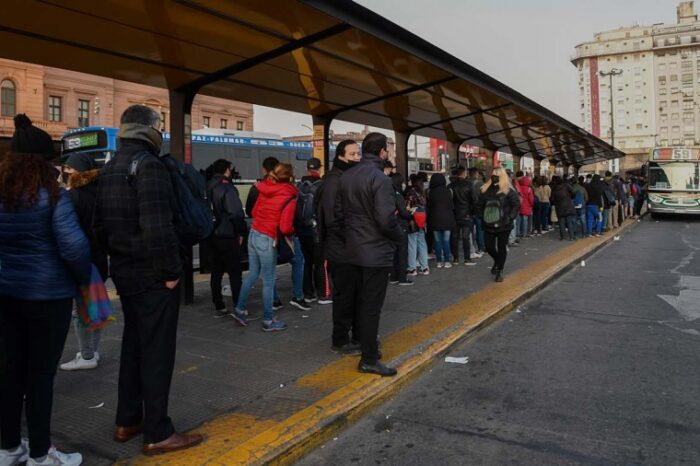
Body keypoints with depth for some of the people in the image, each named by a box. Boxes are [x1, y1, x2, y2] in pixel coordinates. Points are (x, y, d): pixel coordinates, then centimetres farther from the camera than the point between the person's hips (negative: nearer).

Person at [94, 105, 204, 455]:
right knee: (157, 351, -1)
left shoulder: (110, 168, 13)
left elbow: (100, 225, 16)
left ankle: (127, 422, 28)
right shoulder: (148, 165, -16)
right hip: (152, 275, -9)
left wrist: (117, 256, 19)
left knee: (133, 345, 18)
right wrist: (171, 271, -19)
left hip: (124, 272, 9)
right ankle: (157, 434, 8)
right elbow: (157, 226, -26)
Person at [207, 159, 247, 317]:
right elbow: (236, 213, -21)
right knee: (235, 273, -1)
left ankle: (219, 307, 17)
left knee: (216, 272, 11)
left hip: (212, 235, 7)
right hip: (227, 236, -7)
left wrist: (209, 228, 15)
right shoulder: (227, 188, -14)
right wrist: (241, 232, -9)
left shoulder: (208, 188, 11)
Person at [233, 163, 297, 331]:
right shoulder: (289, 197, -13)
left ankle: (240, 309, 30)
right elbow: (285, 227, -18)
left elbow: (254, 211, 13)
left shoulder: (264, 189, 4)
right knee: (268, 282, 6)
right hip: (268, 240, -6)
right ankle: (268, 321, 17)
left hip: (253, 234, 6)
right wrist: (292, 232, 2)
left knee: (252, 274, 21)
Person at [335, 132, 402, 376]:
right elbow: (386, 218, -24)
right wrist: (398, 235, -5)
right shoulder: (380, 178, -18)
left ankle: (366, 344, 34)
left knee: (362, 301, 20)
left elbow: (338, 211, 9)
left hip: (353, 250, 8)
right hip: (377, 251, -8)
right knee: (371, 305, 0)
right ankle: (369, 359, 10)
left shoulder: (346, 176, 6)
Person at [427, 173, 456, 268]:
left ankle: (439, 261, 8)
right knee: (446, 241, 4)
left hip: (435, 219, 0)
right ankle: (447, 261, 6)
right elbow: (451, 205, 1)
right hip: (447, 218, 0)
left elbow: (429, 206, 1)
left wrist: (429, 220, 12)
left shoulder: (430, 192, -5)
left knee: (438, 241, 5)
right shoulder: (447, 191, -5)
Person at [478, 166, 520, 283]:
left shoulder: (508, 190, -8)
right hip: (489, 224, 4)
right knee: (489, 247, 8)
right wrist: (483, 216, 7)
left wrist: (510, 217, -15)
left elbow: (516, 204, -10)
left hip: (503, 225, -4)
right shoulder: (486, 189, 5)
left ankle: (500, 271, 15)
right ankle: (498, 262, 38)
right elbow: (480, 204, 15)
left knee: (502, 248, 4)